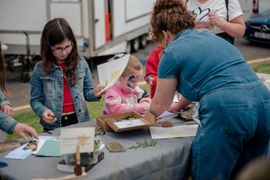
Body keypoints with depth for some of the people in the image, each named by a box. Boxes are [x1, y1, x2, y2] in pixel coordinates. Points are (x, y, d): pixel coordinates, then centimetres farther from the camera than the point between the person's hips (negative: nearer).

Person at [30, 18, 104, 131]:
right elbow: (35, 100, 6)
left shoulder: (81, 63, 5)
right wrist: (43, 111, -13)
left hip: (80, 121, 1)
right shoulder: (40, 69, 1)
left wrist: (94, 94, -7)